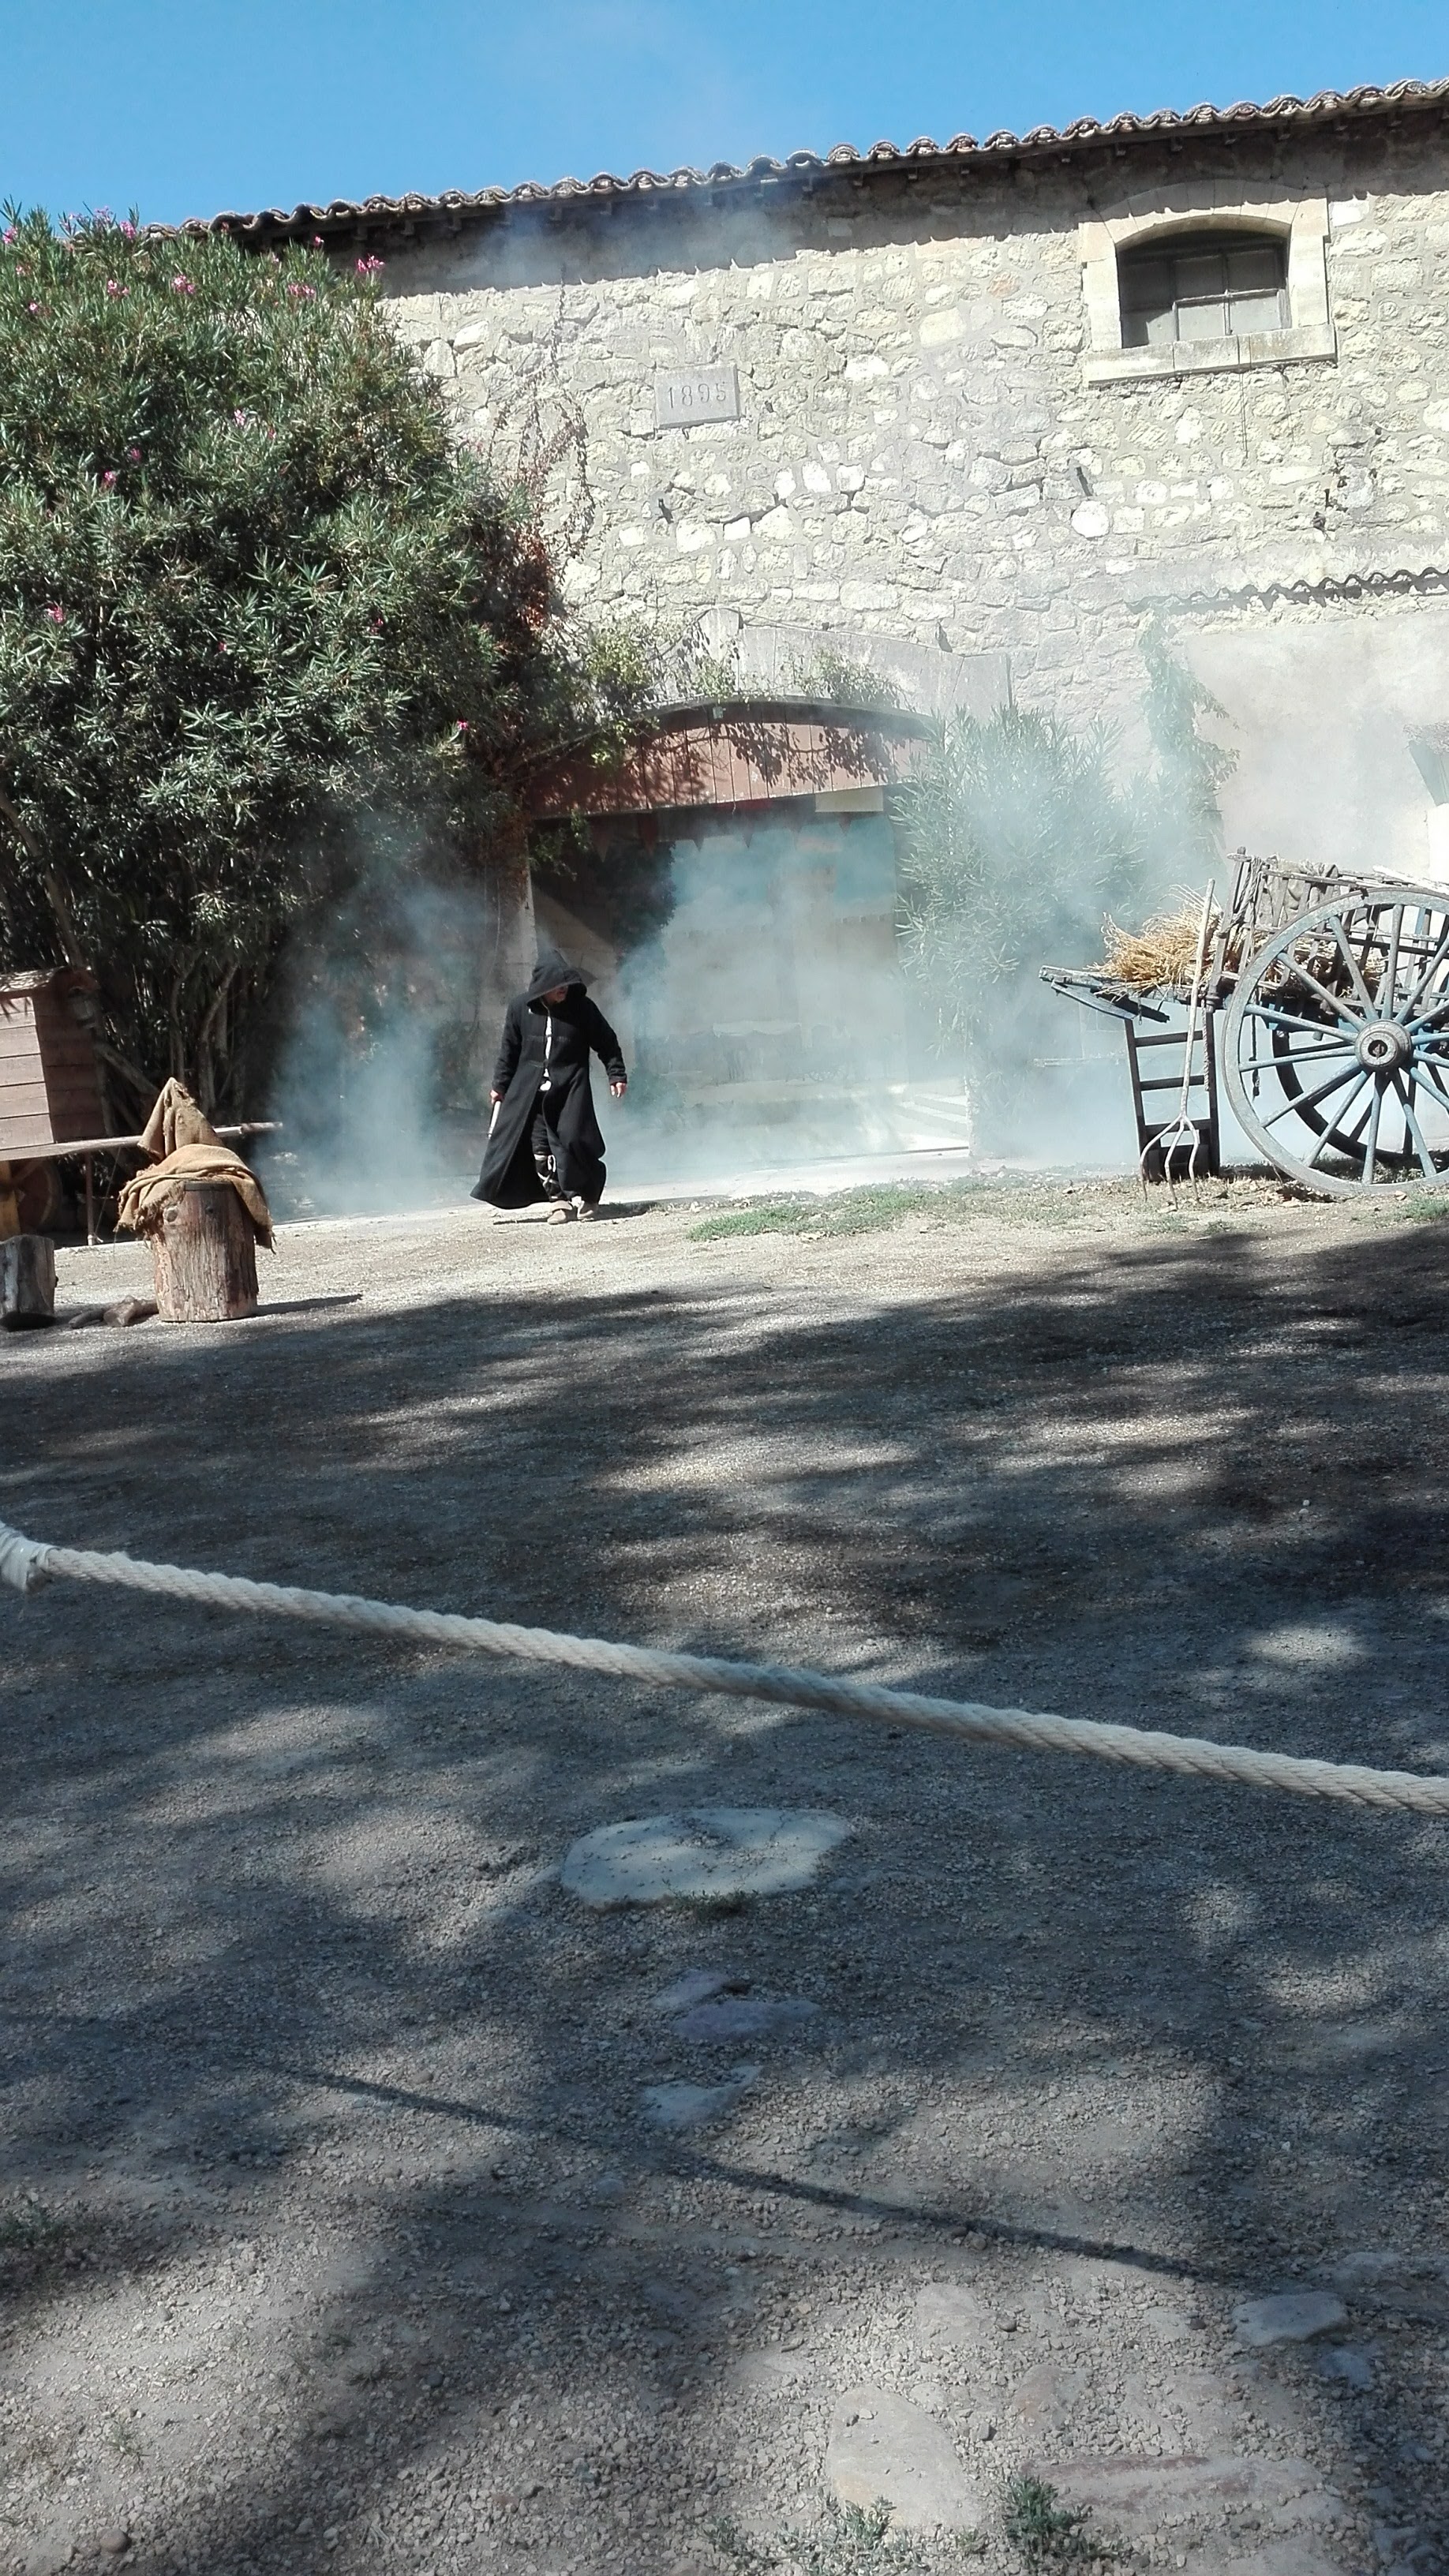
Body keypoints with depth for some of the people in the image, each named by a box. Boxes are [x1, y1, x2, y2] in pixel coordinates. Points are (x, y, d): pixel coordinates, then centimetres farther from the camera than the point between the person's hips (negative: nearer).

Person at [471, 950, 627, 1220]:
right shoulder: (520, 1008, 0)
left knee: (572, 1140, -12)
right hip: (530, 1089, 2)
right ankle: (558, 1200, 6)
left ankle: (584, 1195, 5)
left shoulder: (582, 1007, -4)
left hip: (571, 1089, -2)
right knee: (539, 1146, -3)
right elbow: (509, 1049, 10)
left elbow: (607, 1043, 5)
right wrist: (500, 1085, 11)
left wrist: (616, 1074, -3)